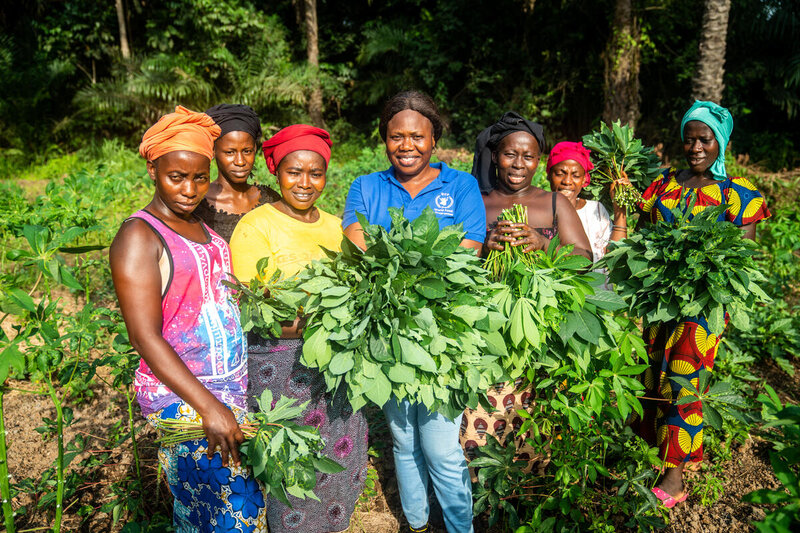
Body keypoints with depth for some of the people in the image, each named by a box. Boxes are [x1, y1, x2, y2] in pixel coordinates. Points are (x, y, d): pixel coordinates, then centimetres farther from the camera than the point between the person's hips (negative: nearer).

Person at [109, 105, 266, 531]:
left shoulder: (202, 225, 12)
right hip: (182, 397, -7)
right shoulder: (138, 237, -11)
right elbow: (145, 337, -17)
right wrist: (209, 406, -22)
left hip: (234, 387, 7)